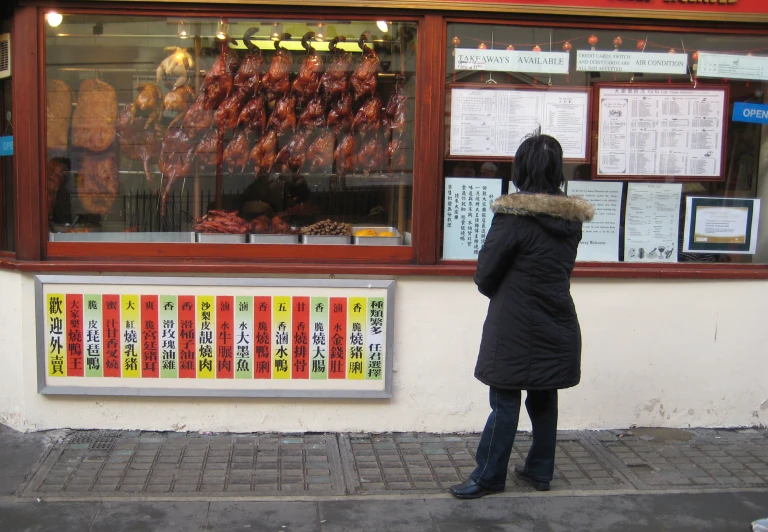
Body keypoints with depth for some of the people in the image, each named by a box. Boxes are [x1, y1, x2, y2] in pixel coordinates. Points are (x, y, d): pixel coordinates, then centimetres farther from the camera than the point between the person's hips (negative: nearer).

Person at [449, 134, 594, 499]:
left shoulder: (513, 215, -16)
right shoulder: (572, 217, 2)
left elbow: (485, 274, -10)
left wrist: (499, 295, 10)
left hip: (515, 328, -6)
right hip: (556, 326, 6)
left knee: (505, 402, 1)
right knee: (544, 399, 15)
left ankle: (489, 477, 10)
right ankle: (540, 470, 26)